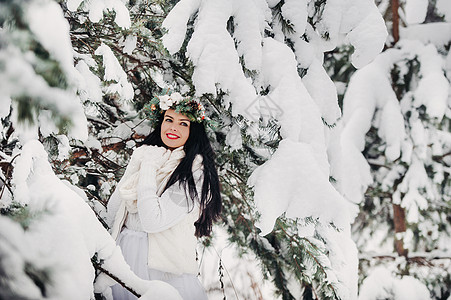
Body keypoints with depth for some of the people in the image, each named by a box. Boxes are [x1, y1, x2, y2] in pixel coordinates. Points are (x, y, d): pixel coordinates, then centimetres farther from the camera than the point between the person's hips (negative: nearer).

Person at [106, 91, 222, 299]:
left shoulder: (194, 172, -13)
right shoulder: (143, 154, 7)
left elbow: (153, 221, -23)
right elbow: (113, 210, 9)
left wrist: (148, 169, -15)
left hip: (160, 261, -6)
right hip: (124, 251, 6)